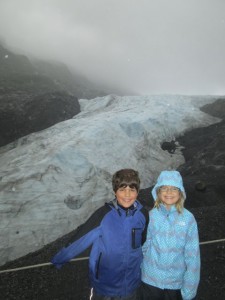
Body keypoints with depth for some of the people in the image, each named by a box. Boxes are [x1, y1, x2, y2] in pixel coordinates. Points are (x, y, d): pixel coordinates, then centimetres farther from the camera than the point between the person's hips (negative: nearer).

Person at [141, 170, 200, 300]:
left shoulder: (188, 219, -16)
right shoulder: (151, 216, -13)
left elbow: (192, 255, -11)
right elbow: (143, 247, -2)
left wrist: (189, 288, -7)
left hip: (176, 281, 0)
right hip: (151, 279, 1)